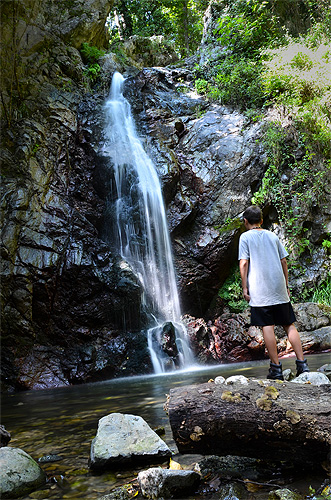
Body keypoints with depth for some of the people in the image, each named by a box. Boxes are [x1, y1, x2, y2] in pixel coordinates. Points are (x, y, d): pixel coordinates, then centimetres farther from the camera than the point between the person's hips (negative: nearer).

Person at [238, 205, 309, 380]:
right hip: (279, 289, 4)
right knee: (289, 325, 8)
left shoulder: (245, 237, 0)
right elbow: (283, 262, 12)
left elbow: (243, 263, -8)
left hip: (260, 291, -4)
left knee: (267, 327, -2)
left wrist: (245, 288, -3)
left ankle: (276, 368, 0)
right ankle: (302, 364, 5)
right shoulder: (273, 236, 13)